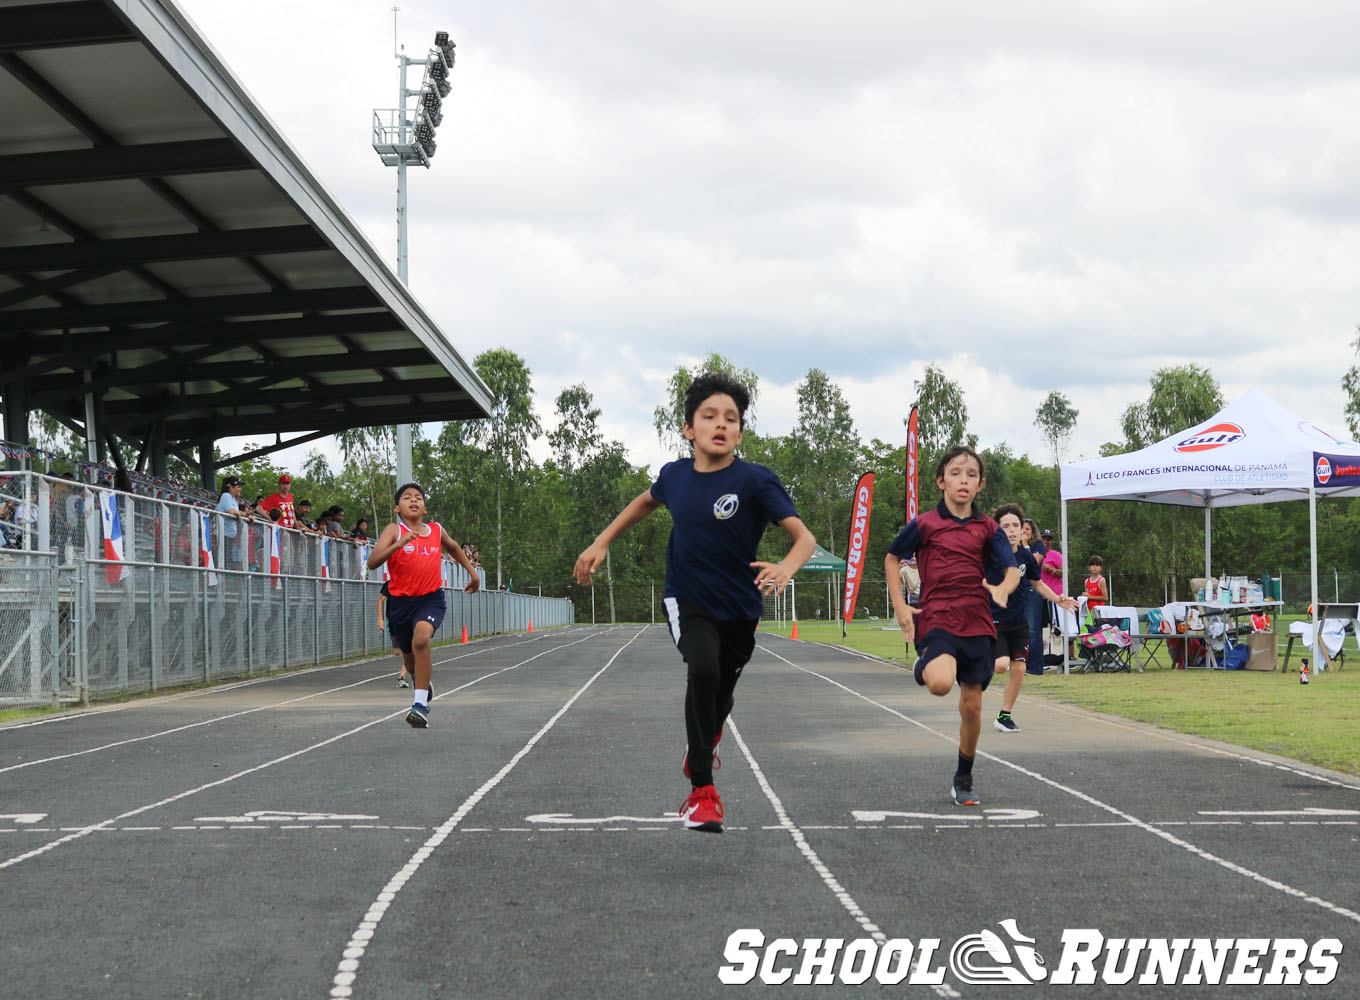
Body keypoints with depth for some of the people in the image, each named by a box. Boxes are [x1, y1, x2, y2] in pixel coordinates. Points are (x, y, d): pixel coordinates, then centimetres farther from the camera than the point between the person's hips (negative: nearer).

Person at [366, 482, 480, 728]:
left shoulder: (436, 531, 4)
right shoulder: (394, 530, -5)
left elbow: (453, 547, 29)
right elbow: (372, 562, -20)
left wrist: (472, 572, 32)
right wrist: (398, 544, -33)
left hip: (430, 598, -1)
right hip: (400, 600, 1)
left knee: (421, 638, -29)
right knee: (409, 655, 16)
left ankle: (421, 704, -27)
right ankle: (426, 686, 52)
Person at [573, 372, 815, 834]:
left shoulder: (756, 480, -19)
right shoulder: (675, 475, -7)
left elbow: (804, 537, -27)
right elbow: (647, 501, 18)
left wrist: (785, 567, -48)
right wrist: (601, 543, 14)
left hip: (739, 607, 0)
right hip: (688, 601, 0)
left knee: (721, 695, 17)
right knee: (703, 670, -28)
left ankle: (702, 749, 55)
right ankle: (702, 789, -19)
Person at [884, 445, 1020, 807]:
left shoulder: (988, 529, 7)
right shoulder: (924, 524, 1)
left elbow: (1012, 569, 1)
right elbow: (892, 558, 13)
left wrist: (1002, 588, -23)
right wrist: (899, 606, 4)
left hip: (977, 623, 3)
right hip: (937, 618, -3)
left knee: (971, 704, 5)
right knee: (941, 683, -30)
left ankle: (964, 779, 22)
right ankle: (923, 667, 8)